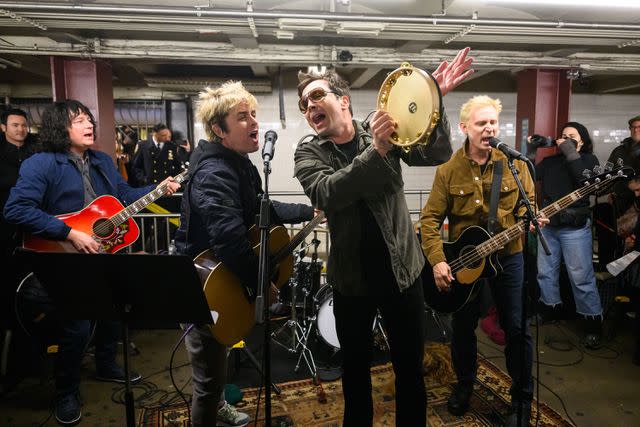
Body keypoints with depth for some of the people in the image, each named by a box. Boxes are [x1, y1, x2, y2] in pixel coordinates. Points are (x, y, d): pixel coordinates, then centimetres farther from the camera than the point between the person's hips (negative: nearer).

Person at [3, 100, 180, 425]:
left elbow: (125, 195, 16)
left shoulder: (102, 161, 9)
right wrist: (70, 234, -27)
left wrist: (158, 188, 1)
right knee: (77, 328, -5)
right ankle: (66, 391, 21)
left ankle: (106, 366, 43)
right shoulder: (41, 164, -15)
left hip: (106, 254, 7)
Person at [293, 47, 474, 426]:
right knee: (355, 369, 17)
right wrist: (376, 150, -33)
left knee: (411, 368, 14)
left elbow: (437, 154, -11)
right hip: (352, 278, 0)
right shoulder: (308, 152, -4)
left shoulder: (386, 131, -2)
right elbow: (327, 193, -23)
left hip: (402, 270, 0)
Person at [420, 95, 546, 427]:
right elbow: (430, 219, -8)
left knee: (517, 328, 5)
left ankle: (522, 398, 26)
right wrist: (437, 261, -18)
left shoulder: (514, 164, -3)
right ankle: (464, 383, 37)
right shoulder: (448, 170, -6)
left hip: (508, 257, 0)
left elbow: (528, 206, 2)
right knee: (463, 327, 13)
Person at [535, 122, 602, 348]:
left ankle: (593, 324, 10)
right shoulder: (550, 161, 12)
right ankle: (550, 308, 31)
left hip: (575, 228, -4)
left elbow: (585, 181, -18)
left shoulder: (589, 160, 2)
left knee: (581, 278, -2)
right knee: (545, 272, 11)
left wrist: (570, 152, -15)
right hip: (548, 225, 4)